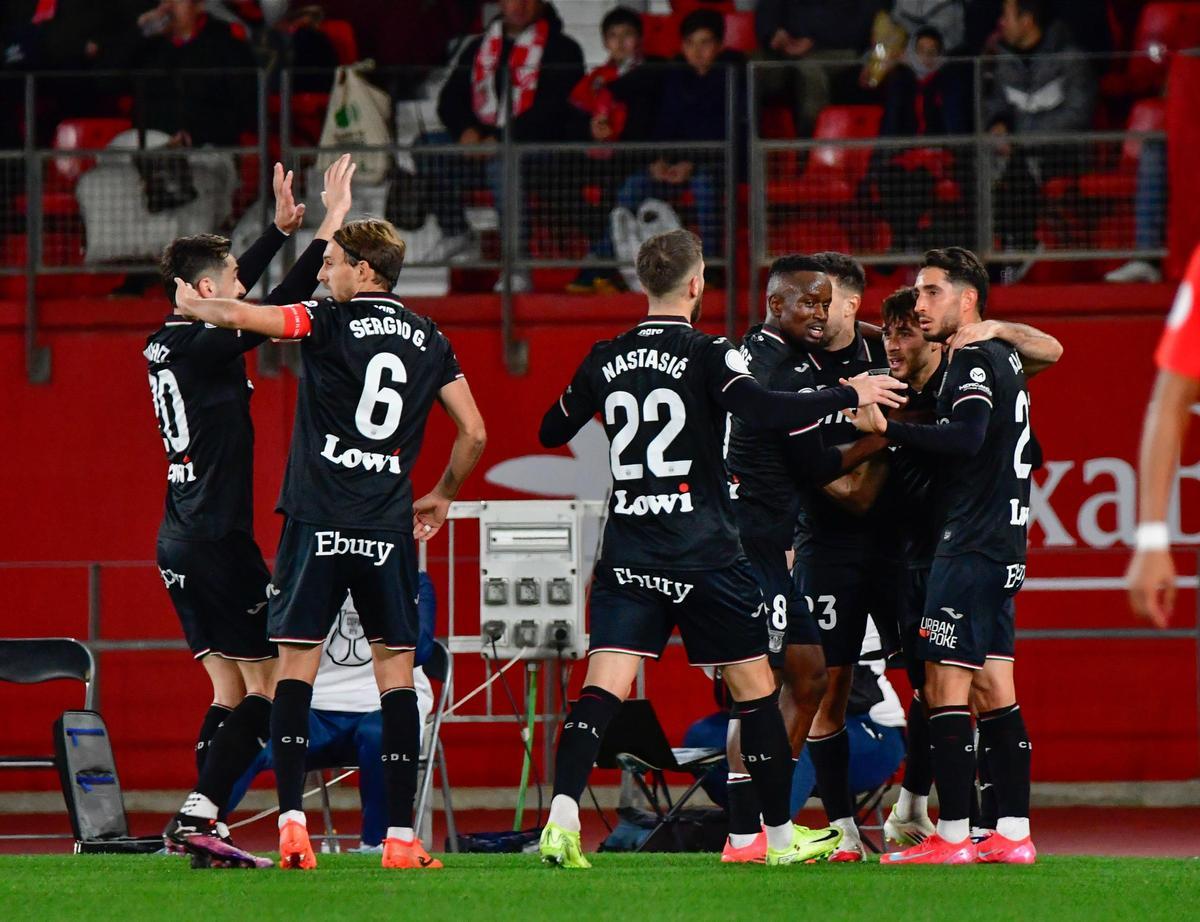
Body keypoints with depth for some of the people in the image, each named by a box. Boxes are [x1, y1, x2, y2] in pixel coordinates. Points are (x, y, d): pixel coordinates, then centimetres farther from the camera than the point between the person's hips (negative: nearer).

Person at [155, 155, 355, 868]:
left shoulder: (165, 344, 11)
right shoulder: (203, 346, -14)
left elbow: (236, 291, 28)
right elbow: (283, 303, -17)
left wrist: (282, 228, 32)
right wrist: (330, 225, -11)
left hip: (180, 542, 9)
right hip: (217, 539, -9)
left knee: (230, 686, 10)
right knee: (268, 682, -6)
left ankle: (204, 831, 0)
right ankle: (198, 815, -15)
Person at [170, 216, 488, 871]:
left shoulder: (331, 323, -2)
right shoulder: (429, 341, 11)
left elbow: (236, 316, -11)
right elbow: (474, 434, 11)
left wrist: (191, 303, 12)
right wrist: (443, 494, 27)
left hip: (318, 520, -3)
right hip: (388, 526, 3)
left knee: (296, 665, 2)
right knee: (396, 671, 6)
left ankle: (291, 823, -11)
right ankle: (401, 837, 1)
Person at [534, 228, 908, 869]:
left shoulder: (604, 361, 7)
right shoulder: (706, 355, -8)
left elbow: (550, 433, 18)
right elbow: (768, 412, -21)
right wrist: (849, 394, -9)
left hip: (627, 555, 4)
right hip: (704, 554, -4)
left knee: (603, 685, -4)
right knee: (754, 688, 9)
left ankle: (562, 815, -25)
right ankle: (782, 835, 17)